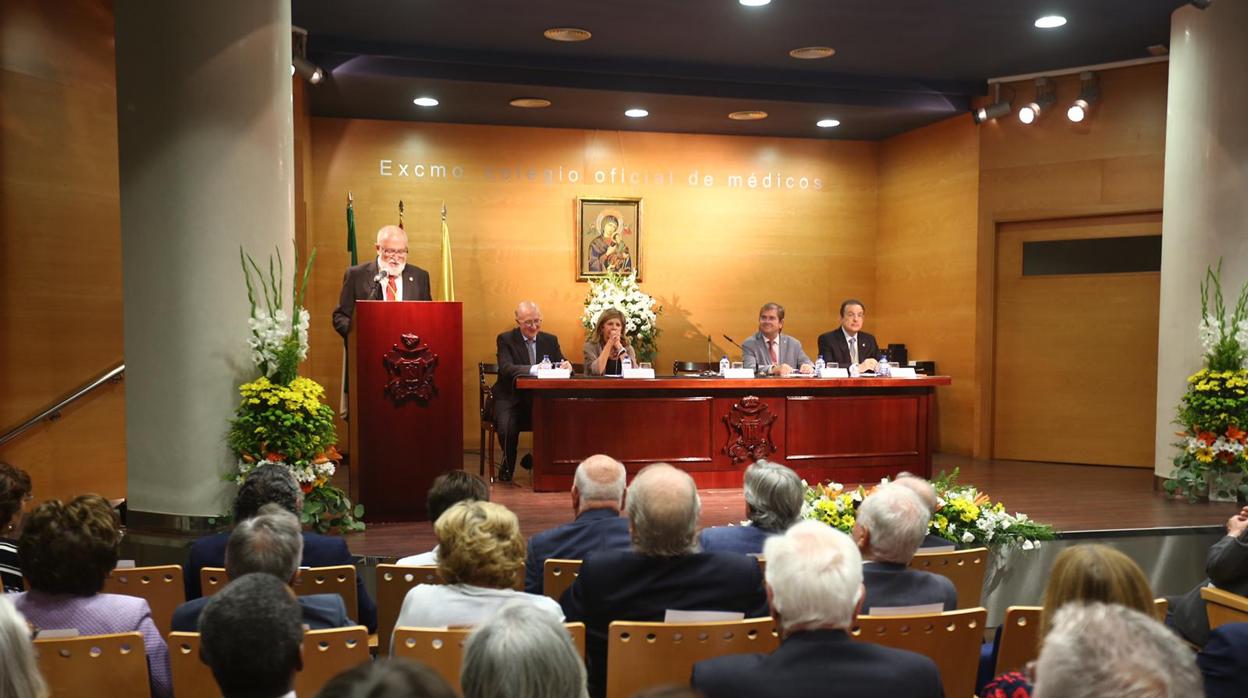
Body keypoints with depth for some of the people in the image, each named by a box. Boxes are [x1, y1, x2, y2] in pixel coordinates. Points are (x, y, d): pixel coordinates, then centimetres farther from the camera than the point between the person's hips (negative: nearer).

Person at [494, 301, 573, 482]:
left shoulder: (550, 340, 13)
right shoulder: (505, 339, 0)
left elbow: (562, 364, 7)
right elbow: (506, 368, -18)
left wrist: (566, 366, -20)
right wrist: (533, 369, -35)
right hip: (511, 398, -3)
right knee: (507, 427, -32)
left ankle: (537, 459, 4)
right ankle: (508, 465, 2)